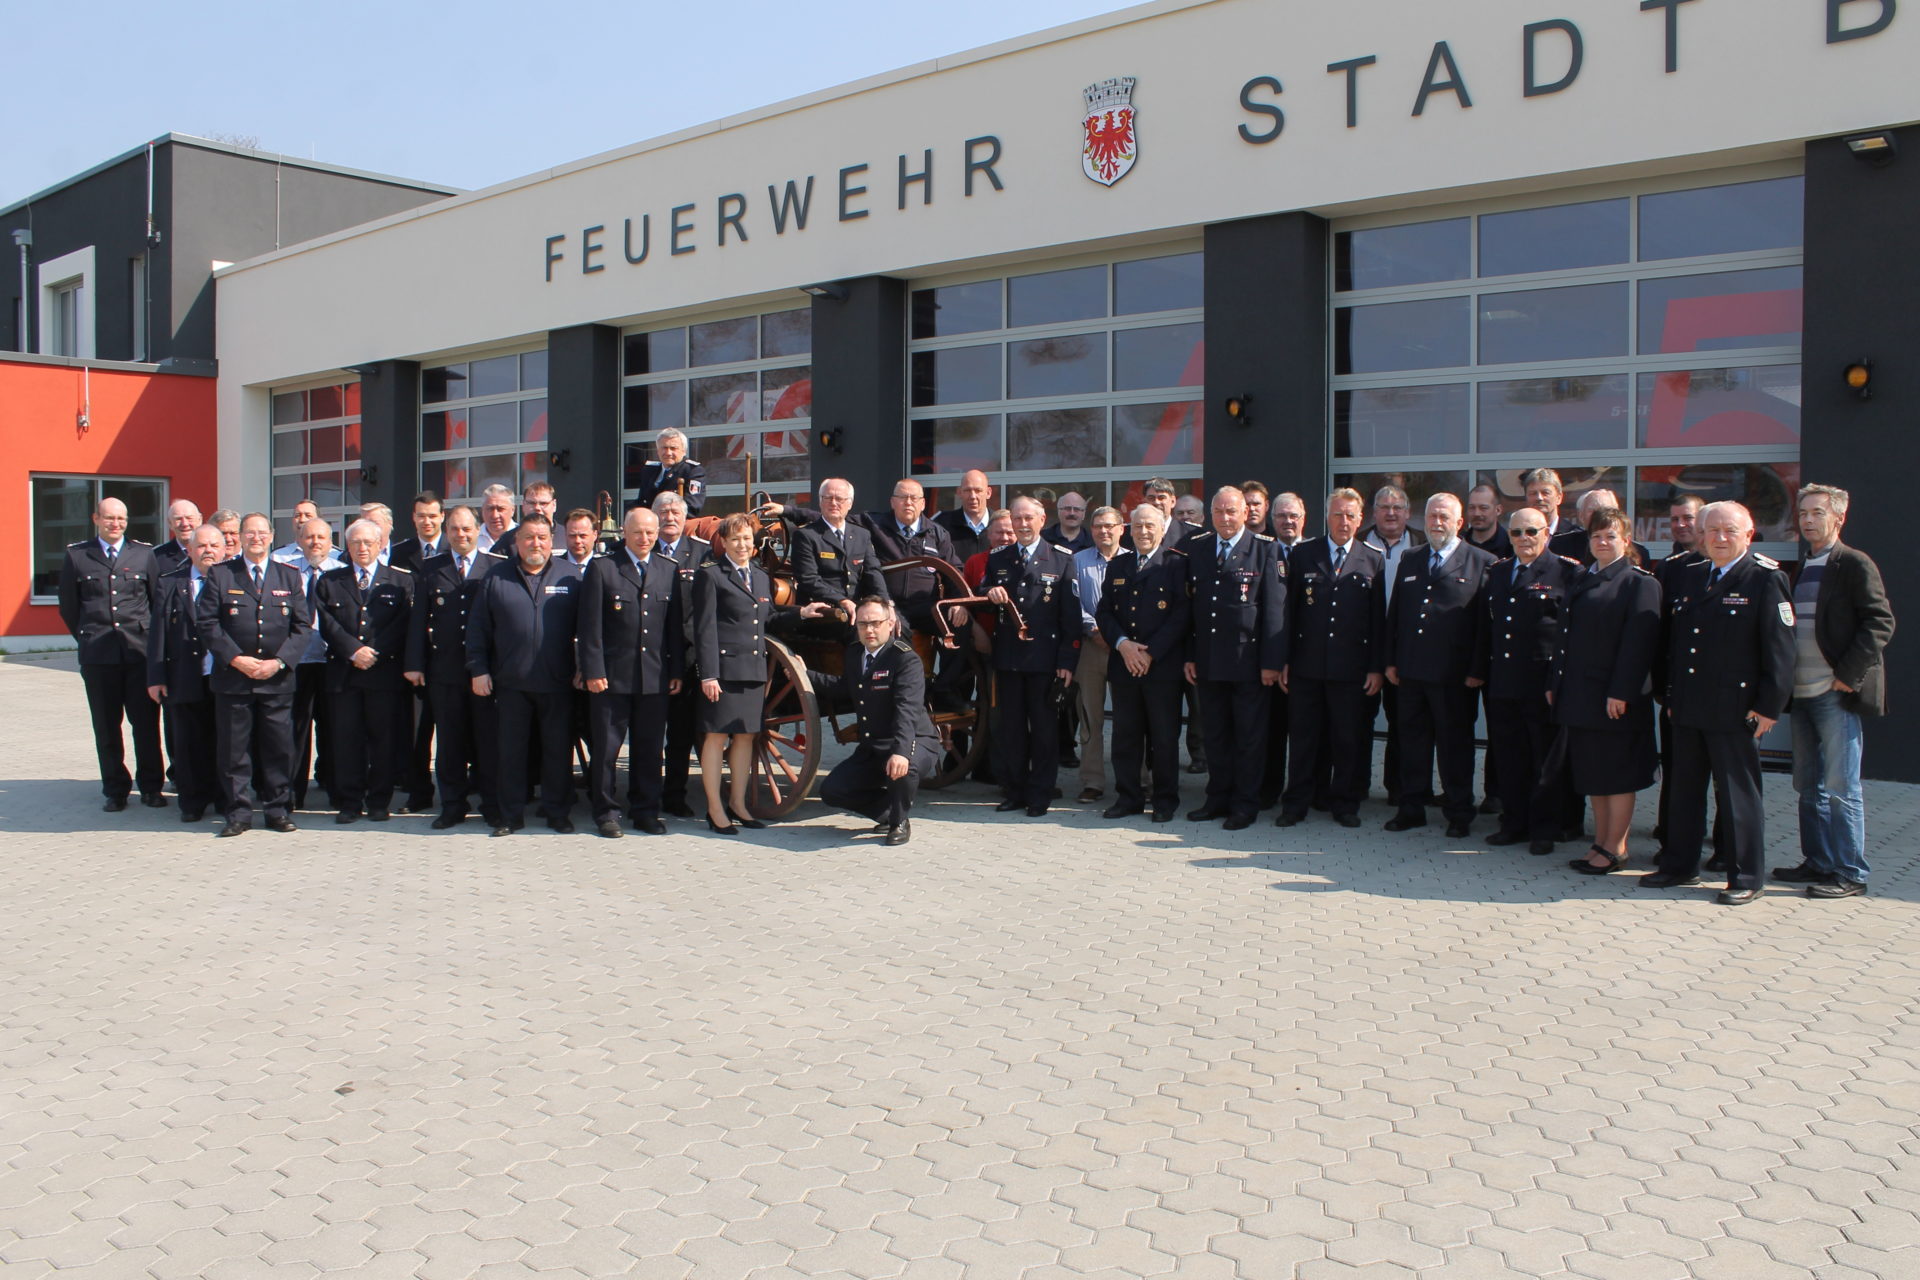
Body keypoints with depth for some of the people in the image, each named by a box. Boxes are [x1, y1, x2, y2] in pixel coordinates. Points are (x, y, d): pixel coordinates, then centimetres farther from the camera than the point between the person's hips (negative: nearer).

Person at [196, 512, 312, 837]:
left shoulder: (290, 576, 10)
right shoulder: (220, 574, 6)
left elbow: (302, 624, 5)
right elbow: (206, 622, 0)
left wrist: (279, 661, -8)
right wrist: (235, 659, -10)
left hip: (277, 679, 1)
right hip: (233, 677, -1)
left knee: (279, 748, 3)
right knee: (235, 750, 2)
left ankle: (278, 810, 13)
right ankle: (239, 813, 10)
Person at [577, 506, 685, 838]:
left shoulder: (670, 571, 10)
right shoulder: (602, 568, 0)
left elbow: (676, 625, 11)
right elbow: (590, 625, -3)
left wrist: (677, 671, 6)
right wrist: (593, 671, -9)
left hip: (656, 677, 3)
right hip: (612, 675, -3)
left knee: (650, 748, 8)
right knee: (605, 747, 4)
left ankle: (645, 811, 19)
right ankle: (606, 812, 16)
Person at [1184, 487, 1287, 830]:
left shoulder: (1265, 549, -4)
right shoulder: (1196, 547, 9)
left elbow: (1275, 608, -7)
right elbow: (1189, 605, 9)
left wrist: (1272, 661, -11)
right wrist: (1188, 656, 4)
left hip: (1248, 659, -4)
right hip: (1207, 660, 4)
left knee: (1250, 736, 5)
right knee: (1215, 734, 12)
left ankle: (1245, 804, 15)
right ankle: (1218, 798, 24)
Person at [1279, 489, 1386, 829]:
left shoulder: (1374, 560, 6)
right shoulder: (1302, 555, 7)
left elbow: (1380, 618, 3)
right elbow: (1289, 610, 5)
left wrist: (1377, 668, -2)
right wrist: (1284, 660, 0)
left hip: (1352, 668, 0)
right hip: (1307, 665, 0)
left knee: (1350, 740, 6)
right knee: (1303, 737, 6)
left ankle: (1345, 804, 19)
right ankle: (1295, 804, 15)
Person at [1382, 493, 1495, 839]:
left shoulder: (1481, 563, -1)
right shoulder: (1410, 560, 14)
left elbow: (1485, 621, -5)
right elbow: (1394, 613, 15)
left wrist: (1478, 669, -10)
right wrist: (1391, 660, 9)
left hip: (1453, 676, -4)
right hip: (1411, 670, 5)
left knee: (1454, 745, 4)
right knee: (1412, 742, 11)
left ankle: (1458, 814, 15)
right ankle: (1411, 808, 22)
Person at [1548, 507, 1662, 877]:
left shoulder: (1639, 583, -7)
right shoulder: (1582, 580, 15)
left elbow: (1638, 642, -15)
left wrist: (1621, 692, -20)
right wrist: (1554, 683, 10)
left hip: (1616, 697, -7)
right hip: (1580, 694, 7)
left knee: (1617, 775, 1)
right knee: (1592, 774, 12)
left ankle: (1615, 849, 8)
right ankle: (1600, 843, 21)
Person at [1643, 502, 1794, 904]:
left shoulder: (1766, 580, -6)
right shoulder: (1688, 577, 12)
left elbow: (1779, 649, -10)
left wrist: (1769, 706, -14)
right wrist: (1670, 696, 13)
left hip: (1736, 712, -6)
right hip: (1688, 709, 6)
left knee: (1739, 795, 2)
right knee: (1684, 791, 15)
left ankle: (1746, 878, 13)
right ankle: (1679, 866, 27)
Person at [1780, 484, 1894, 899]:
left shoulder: (1855, 565, -6)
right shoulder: (1801, 570, 16)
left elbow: (1880, 623, -13)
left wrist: (1848, 674, -17)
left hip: (1836, 694, -8)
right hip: (1802, 693, 8)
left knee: (1841, 787, -3)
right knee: (1808, 786, 13)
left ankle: (1850, 874, 4)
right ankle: (1817, 862, 22)